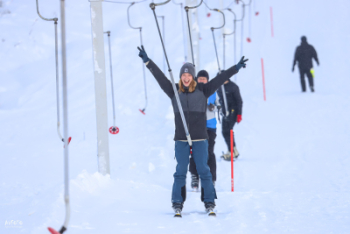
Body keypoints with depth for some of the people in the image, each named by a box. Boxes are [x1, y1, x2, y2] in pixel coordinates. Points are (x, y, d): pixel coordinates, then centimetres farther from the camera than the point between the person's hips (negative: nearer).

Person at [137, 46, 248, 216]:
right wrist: (147, 61, 4)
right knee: (180, 171, 2)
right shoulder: (174, 91, 6)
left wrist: (236, 68, -1)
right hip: (181, 139, 1)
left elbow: (220, 79, 2)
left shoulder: (202, 91, 4)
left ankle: (209, 202, 8)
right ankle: (177, 203, 7)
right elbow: (160, 76, 6)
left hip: (200, 138, -1)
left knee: (203, 170, 1)